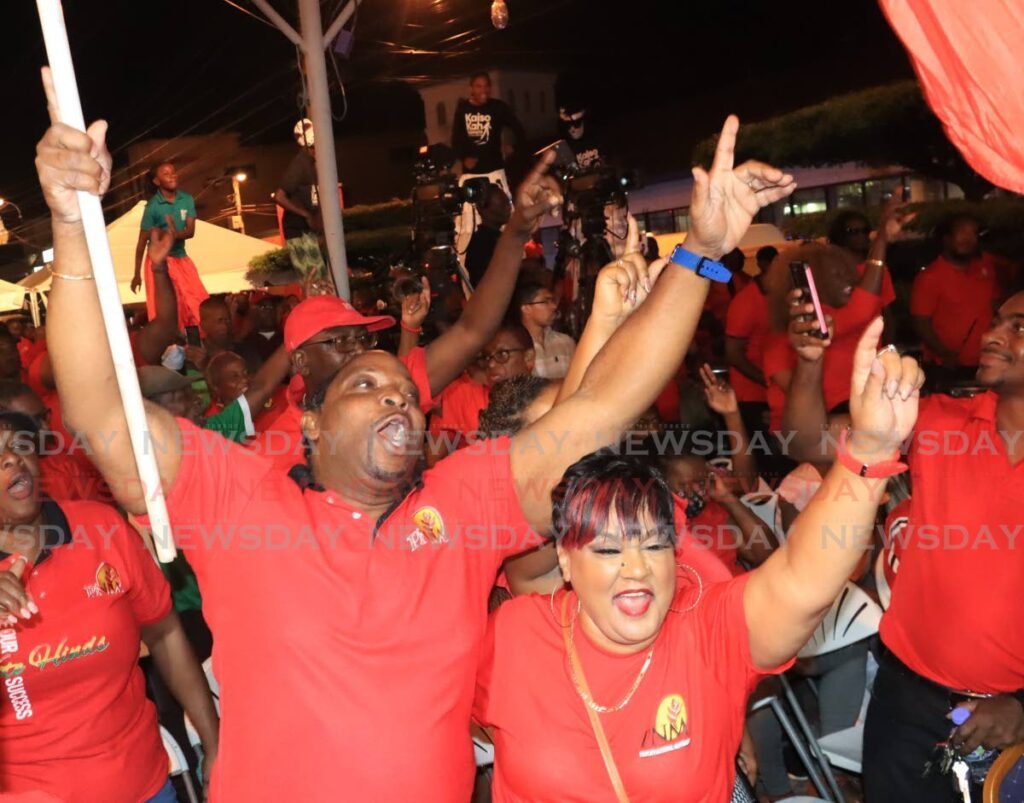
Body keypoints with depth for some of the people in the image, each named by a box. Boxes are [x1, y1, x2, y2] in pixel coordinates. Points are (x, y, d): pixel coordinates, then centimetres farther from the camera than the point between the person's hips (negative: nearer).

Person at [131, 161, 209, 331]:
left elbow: (191, 231, -6)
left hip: (181, 258, 4)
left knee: (199, 305, 1)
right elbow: (142, 242, -7)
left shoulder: (187, 200, -2)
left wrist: (176, 234, -30)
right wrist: (137, 274, -5)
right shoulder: (153, 206, -12)